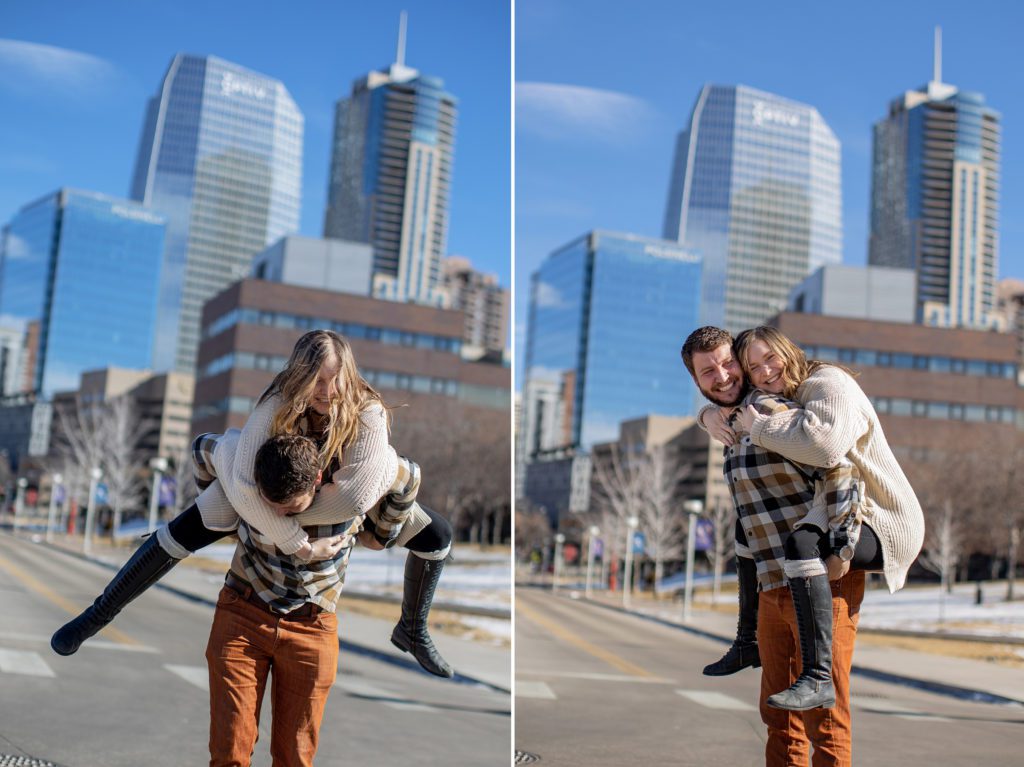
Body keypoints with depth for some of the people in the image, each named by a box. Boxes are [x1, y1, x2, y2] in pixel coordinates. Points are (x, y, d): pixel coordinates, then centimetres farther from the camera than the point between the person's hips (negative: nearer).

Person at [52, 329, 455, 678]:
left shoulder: (367, 412, -38)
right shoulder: (277, 404, -38)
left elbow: (355, 496, -43)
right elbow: (245, 487, -40)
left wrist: (290, 516, -32)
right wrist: (299, 545, -37)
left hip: (338, 491, 2)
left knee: (436, 535, -4)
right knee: (181, 533, -16)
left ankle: (413, 631, 22)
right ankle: (100, 612, 6)